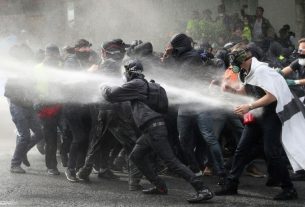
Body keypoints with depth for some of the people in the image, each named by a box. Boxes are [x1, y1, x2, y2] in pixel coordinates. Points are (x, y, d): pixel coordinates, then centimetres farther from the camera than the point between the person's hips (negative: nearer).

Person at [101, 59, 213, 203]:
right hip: (150, 130, 10)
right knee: (136, 156, 18)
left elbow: (111, 95, -6)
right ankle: (160, 186, 18)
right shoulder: (143, 84, 22)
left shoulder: (136, 84, -7)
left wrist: (104, 87, 13)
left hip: (154, 128, -10)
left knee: (171, 161, -14)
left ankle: (203, 190, -21)